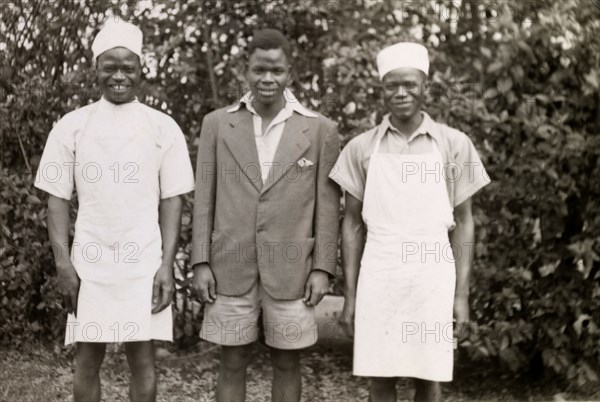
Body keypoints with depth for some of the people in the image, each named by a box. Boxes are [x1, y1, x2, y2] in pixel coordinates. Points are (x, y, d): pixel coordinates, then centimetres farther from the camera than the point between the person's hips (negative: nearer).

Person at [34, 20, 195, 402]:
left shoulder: (163, 127, 1)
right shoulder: (72, 125, 2)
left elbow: (171, 201, 1)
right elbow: (58, 199, 3)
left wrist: (167, 265, -6)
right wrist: (63, 264, -4)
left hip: (145, 264, -1)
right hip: (90, 263, 1)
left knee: (143, 359, 3)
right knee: (88, 359, 7)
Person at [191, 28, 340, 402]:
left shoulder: (320, 129, 0)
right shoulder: (218, 123, 3)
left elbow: (328, 204, 1)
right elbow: (204, 198, 4)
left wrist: (323, 268, -4)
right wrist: (201, 263, -1)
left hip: (291, 269, 0)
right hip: (231, 268, 1)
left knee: (287, 363, 9)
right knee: (232, 363, 8)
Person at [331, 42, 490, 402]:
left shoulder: (454, 145, 2)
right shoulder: (362, 148, 5)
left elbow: (463, 223, 5)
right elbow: (353, 224, 8)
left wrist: (462, 293, 0)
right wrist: (350, 295, 4)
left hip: (432, 278, 0)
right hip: (378, 279, 1)